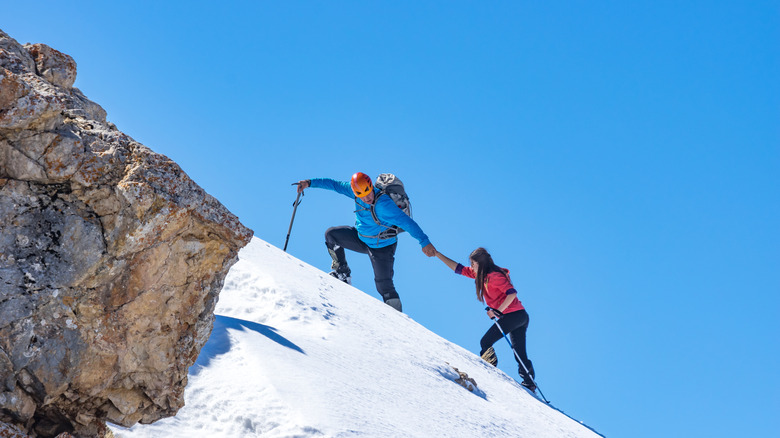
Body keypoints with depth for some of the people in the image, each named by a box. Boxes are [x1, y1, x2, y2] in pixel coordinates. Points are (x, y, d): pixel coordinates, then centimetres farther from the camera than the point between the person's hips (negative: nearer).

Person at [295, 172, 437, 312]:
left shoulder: (383, 204, -35)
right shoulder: (357, 188, -16)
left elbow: (406, 222, -36)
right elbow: (336, 185, -1)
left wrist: (424, 242, -43)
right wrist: (310, 183, -1)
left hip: (381, 247, -7)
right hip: (361, 238, 7)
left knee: (384, 286, -11)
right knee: (331, 234, 0)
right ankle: (342, 272, 12)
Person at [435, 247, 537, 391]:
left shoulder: (494, 276, -14)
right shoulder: (481, 275, 14)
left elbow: (512, 293, -22)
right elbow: (458, 268, 19)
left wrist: (498, 311, -23)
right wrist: (437, 254, 18)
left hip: (514, 314, -10)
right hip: (520, 316, 10)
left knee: (485, 342, -7)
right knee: (520, 355, 7)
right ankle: (529, 384, 5)